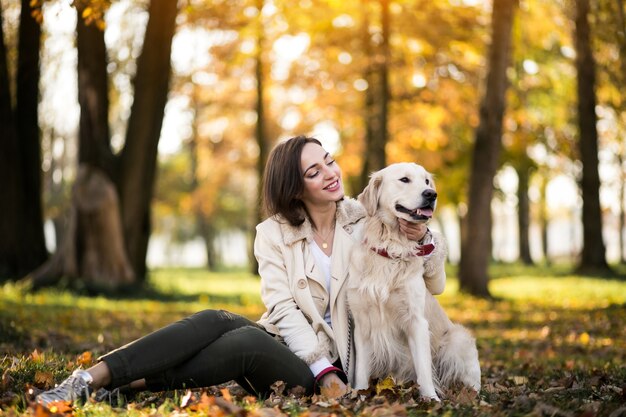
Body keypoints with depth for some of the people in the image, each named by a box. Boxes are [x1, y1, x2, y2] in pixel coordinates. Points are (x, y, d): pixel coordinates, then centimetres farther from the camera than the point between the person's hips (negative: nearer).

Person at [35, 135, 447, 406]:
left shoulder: (366, 220, 3)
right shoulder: (274, 233, 4)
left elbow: (433, 283, 6)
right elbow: (283, 308, -7)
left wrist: (423, 239, -15)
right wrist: (322, 368, -20)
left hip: (333, 365, -2)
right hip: (283, 345, 2)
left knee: (246, 343, -33)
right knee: (215, 321, -31)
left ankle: (127, 385, -31)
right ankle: (89, 378, -36)